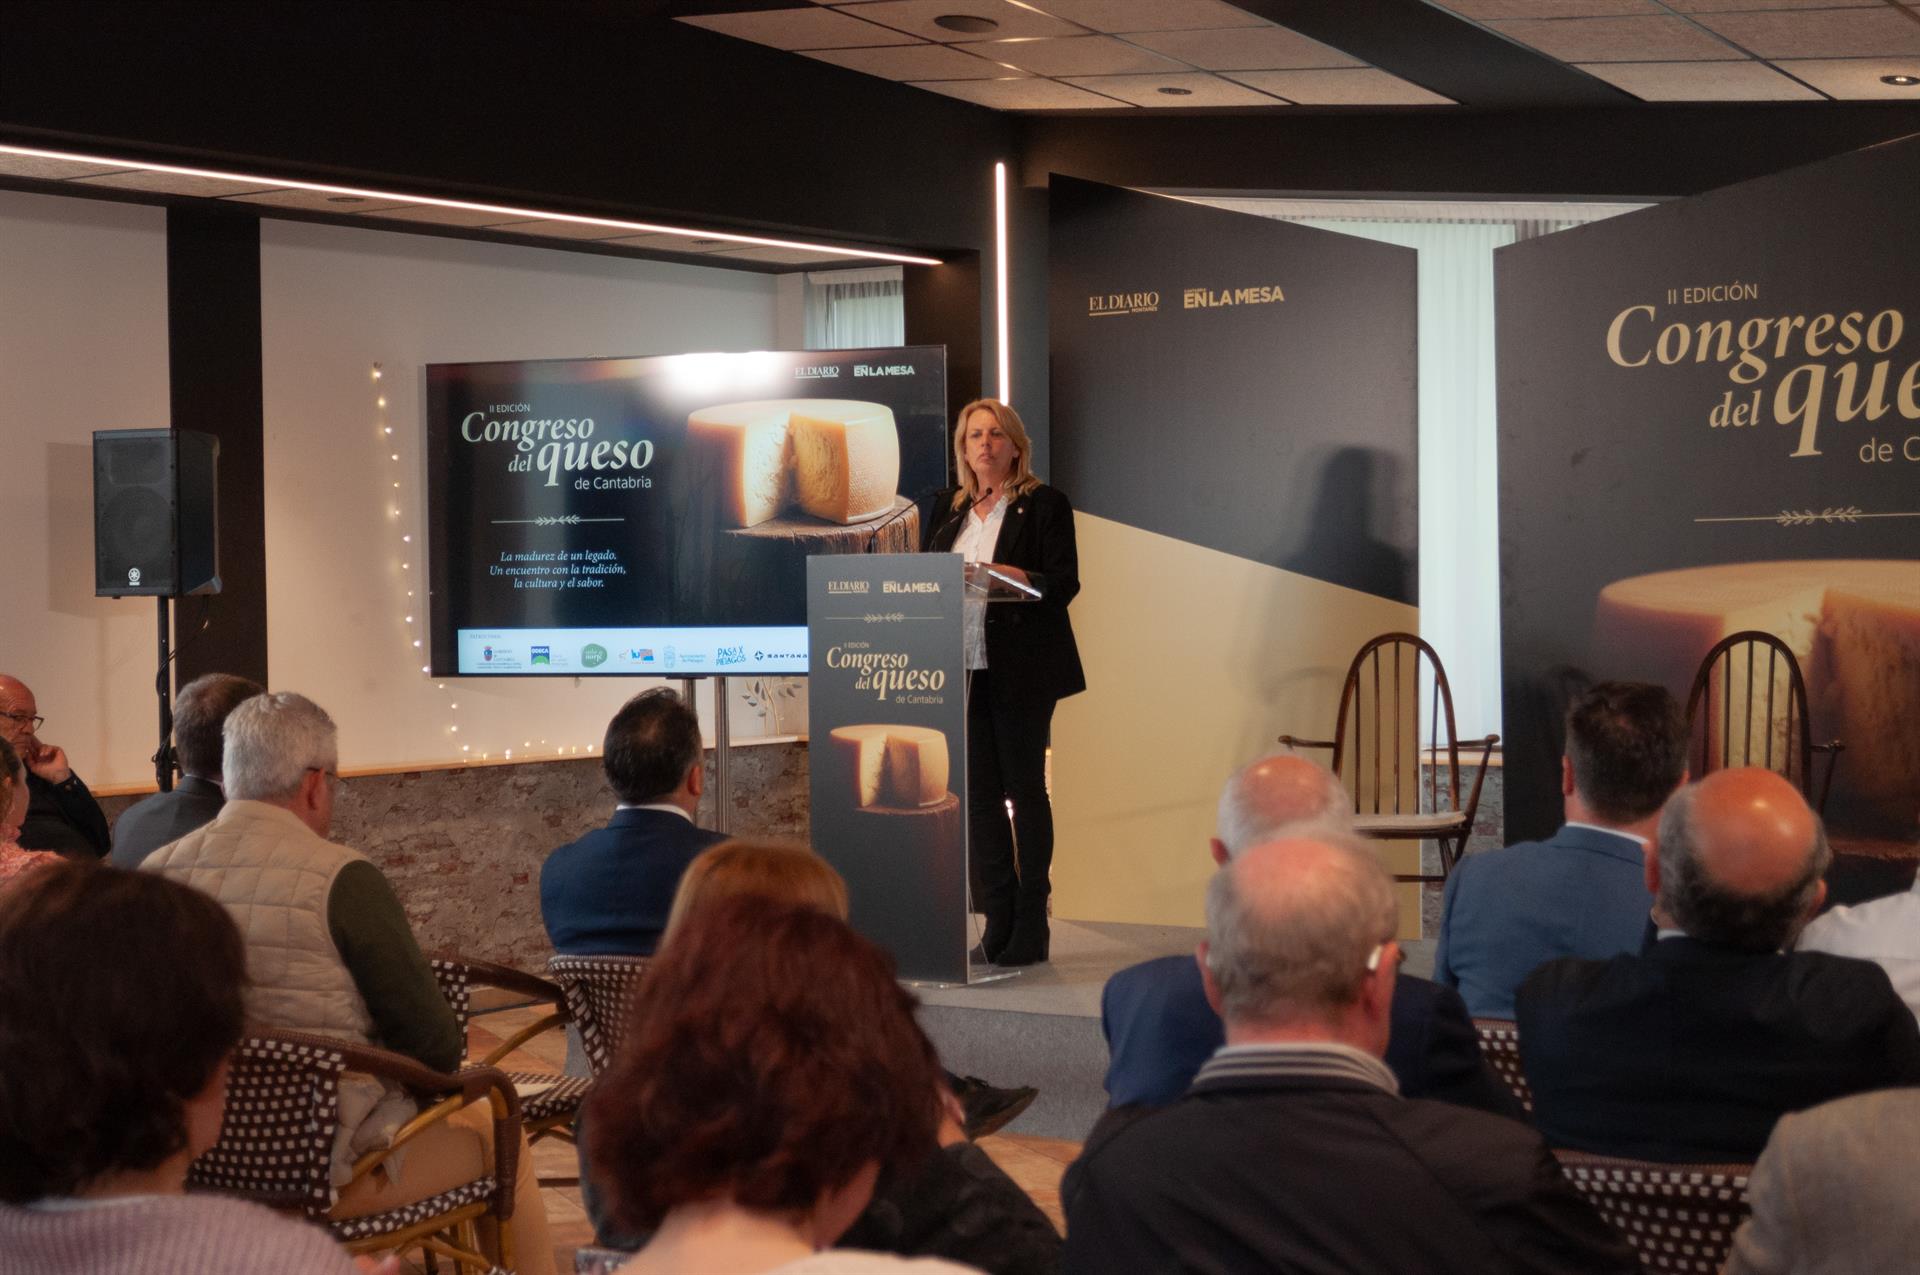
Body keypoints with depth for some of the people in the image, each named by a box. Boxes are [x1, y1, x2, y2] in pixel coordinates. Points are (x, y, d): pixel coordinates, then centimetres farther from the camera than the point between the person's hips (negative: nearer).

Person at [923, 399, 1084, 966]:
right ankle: (998, 920, 10)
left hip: (1019, 668, -5)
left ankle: (1031, 922, 2)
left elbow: (1065, 582, -8)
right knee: (979, 792, 4)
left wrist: (1017, 579, -23)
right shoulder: (949, 512, 17)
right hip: (961, 668, 5)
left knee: (1025, 787, -3)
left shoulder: (1043, 505, 0)